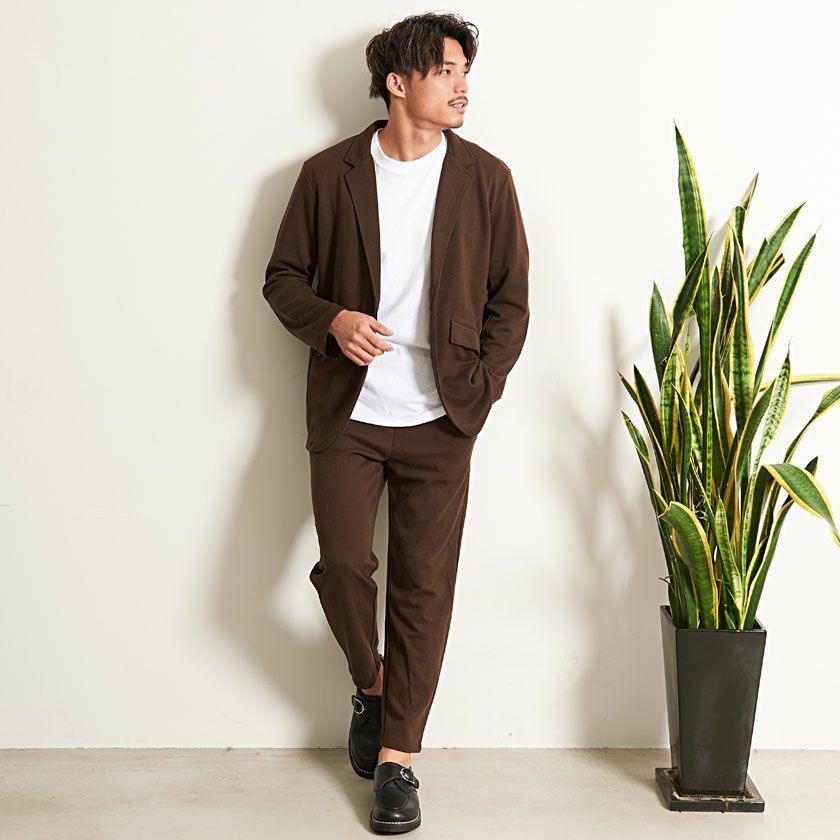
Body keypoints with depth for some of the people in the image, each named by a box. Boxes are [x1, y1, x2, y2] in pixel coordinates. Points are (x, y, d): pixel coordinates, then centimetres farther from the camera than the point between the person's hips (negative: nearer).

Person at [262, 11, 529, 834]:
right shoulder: (329, 174, 1)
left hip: (439, 421, 0)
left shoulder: (485, 178, 3)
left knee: (424, 585, 2)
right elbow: (283, 277, 8)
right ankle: (371, 686, 27)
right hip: (347, 412, 0)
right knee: (342, 564, -5)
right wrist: (332, 320, -12)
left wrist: (479, 389, -4)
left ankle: (397, 758, 13)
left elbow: (510, 298, 6)